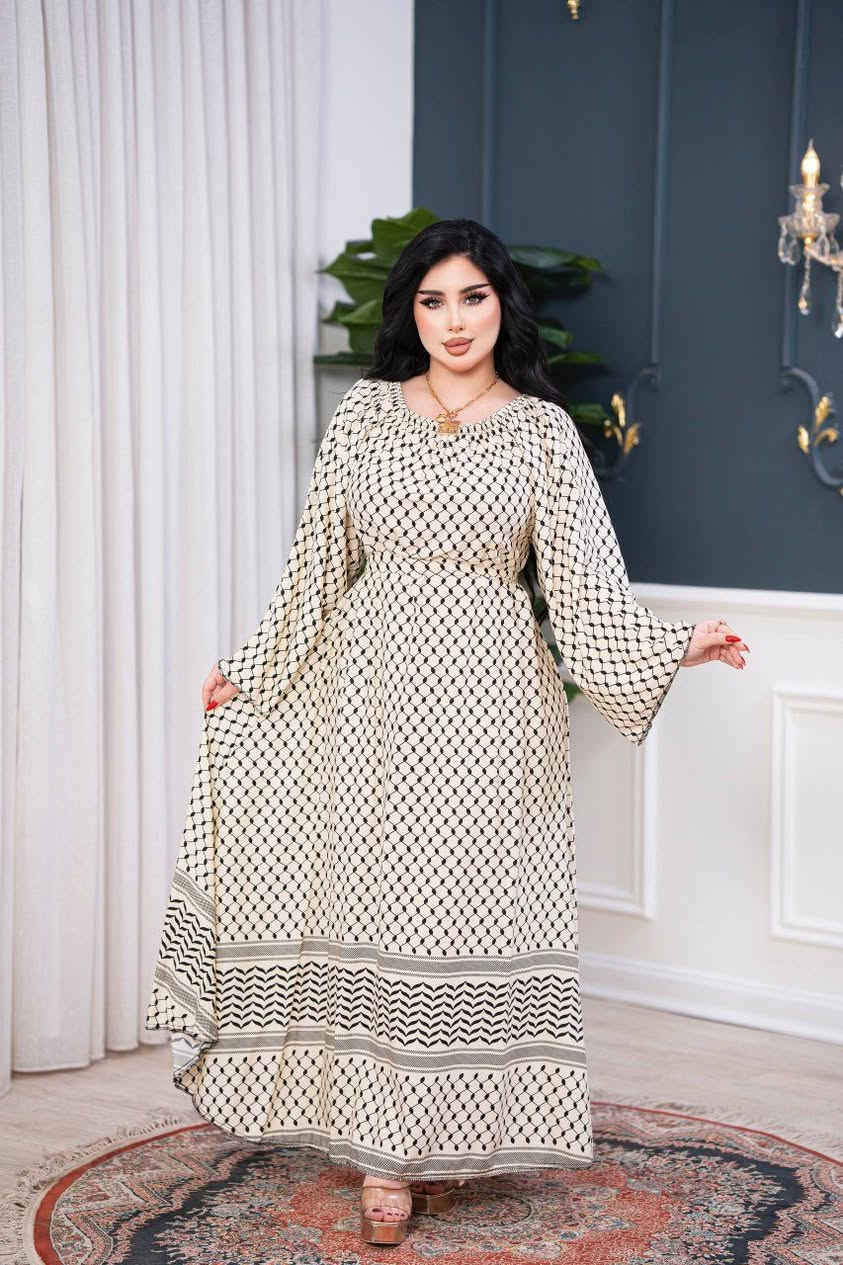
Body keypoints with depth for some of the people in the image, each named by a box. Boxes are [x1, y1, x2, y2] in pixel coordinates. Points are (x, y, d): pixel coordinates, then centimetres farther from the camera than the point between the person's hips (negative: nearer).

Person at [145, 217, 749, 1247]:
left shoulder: (542, 428, 4)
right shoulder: (364, 413, 7)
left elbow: (584, 579, 1)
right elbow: (320, 560, 13)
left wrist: (673, 647, -11)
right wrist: (251, 667, 16)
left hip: (489, 698, -1)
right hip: (375, 687, 1)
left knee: (472, 907, 1)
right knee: (374, 903, 0)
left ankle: (452, 1138, 16)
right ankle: (384, 1156, 8)